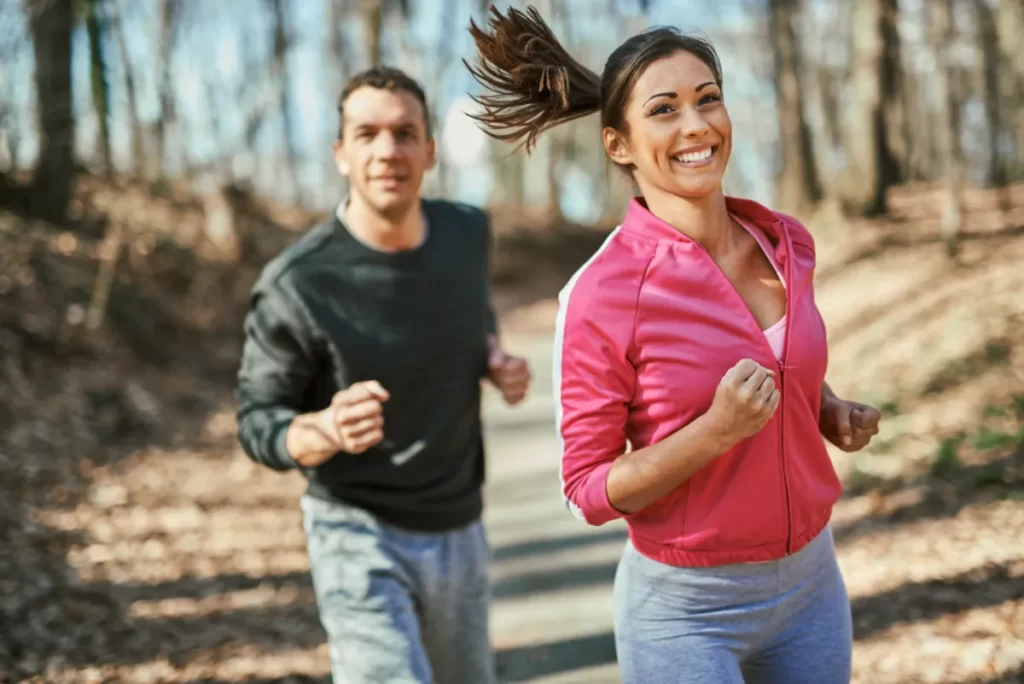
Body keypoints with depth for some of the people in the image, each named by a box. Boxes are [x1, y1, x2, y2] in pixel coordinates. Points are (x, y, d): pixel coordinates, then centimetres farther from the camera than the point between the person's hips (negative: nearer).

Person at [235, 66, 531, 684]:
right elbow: (258, 420, -10)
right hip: (361, 538, -5)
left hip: (460, 533, 6)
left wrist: (497, 358, -4)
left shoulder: (469, 233, -4)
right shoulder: (298, 283, -19)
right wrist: (327, 431, -32)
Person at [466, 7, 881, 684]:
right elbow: (589, 491, -14)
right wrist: (716, 432, -27)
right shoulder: (602, 292, -19)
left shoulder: (787, 242, -2)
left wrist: (833, 412, -2)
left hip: (812, 581, 5)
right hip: (685, 611, -5)